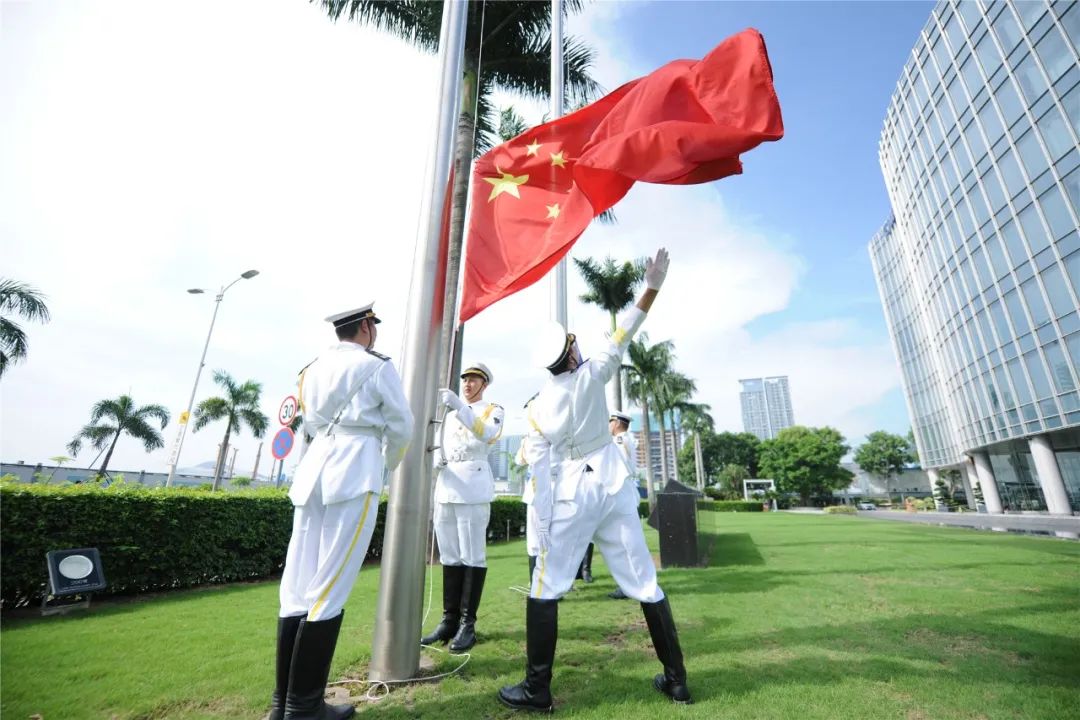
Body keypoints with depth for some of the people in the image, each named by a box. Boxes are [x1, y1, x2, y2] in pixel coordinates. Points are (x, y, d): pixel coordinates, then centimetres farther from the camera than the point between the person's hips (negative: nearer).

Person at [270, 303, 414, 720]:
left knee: (297, 585, 10)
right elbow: (401, 427, 2)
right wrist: (390, 463, 20)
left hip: (313, 471, 7)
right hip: (355, 473, -7)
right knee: (329, 589, -1)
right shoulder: (376, 366, -2)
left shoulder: (313, 369, 18)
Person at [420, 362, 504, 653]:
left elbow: (488, 434, -18)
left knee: (473, 555, -4)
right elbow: (439, 445, 21)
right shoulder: (450, 413, 21)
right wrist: (436, 459, -3)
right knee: (449, 555, 10)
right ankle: (449, 620, 18)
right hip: (445, 486, 6)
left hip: (473, 487, -6)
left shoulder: (492, 410, 4)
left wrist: (459, 406, -28)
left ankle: (468, 624, 4)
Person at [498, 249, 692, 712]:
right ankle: (676, 679, 23)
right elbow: (620, 339, -7)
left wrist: (542, 529, -3)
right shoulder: (590, 377, -5)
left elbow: (541, 474, -7)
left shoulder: (536, 410, -3)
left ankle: (537, 689, 14)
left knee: (545, 587, 10)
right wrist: (652, 288, -2)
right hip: (614, 488, 2)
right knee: (644, 582, 11)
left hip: (572, 496, -1)